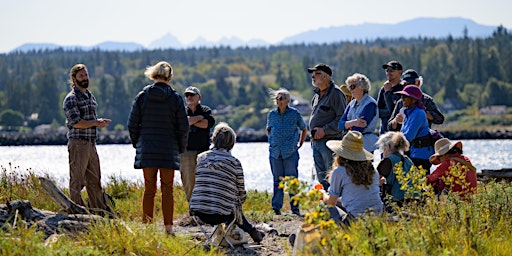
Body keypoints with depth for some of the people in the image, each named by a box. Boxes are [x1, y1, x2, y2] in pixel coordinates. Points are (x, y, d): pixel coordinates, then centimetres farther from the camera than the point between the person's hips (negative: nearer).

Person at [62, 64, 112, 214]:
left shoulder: (91, 96, 17)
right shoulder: (71, 99, -9)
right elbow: (76, 122, -18)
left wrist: (100, 122, 3)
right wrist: (96, 123, -13)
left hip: (92, 144, 8)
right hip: (78, 143, -8)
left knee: (94, 179, 12)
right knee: (77, 180, -3)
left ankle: (99, 209, 17)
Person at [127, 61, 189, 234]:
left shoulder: (142, 96, -1)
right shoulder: (175, 98, -4)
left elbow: (132, 124, 2)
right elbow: (183, 127, -3)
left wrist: (137, 144, 14)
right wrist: (181, 148, 11)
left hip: (146, 150, 1)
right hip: (169, 151, -1)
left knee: (149, 189, 7)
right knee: (167, 190, 4)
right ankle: (168, 227, 2)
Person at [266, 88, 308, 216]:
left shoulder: (295, 114, -1)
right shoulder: (271, 114, 7)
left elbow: (304, 130, 13)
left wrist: (300, 145, 8)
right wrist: (273, 142, 12)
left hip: (290, 152, -2)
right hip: (275, 152, 2)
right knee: (277, 180, 7)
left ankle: (295, 208, 3)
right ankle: (276, 207, 9)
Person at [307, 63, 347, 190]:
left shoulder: (335, 93, -11)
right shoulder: (317, 95, 17)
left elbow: (342, 118, -16)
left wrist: (324, 130, -19)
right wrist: (313, 133, 15)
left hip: (329, 141, -9)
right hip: (316, 142, 9)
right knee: (321, 176, 12)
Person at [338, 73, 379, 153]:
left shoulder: (370, 104, -9)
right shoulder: (352, 104, 15)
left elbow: (359, 129, -15)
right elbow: (340, 125, 3)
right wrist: (353, 123, -16)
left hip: (365, 145, -7)